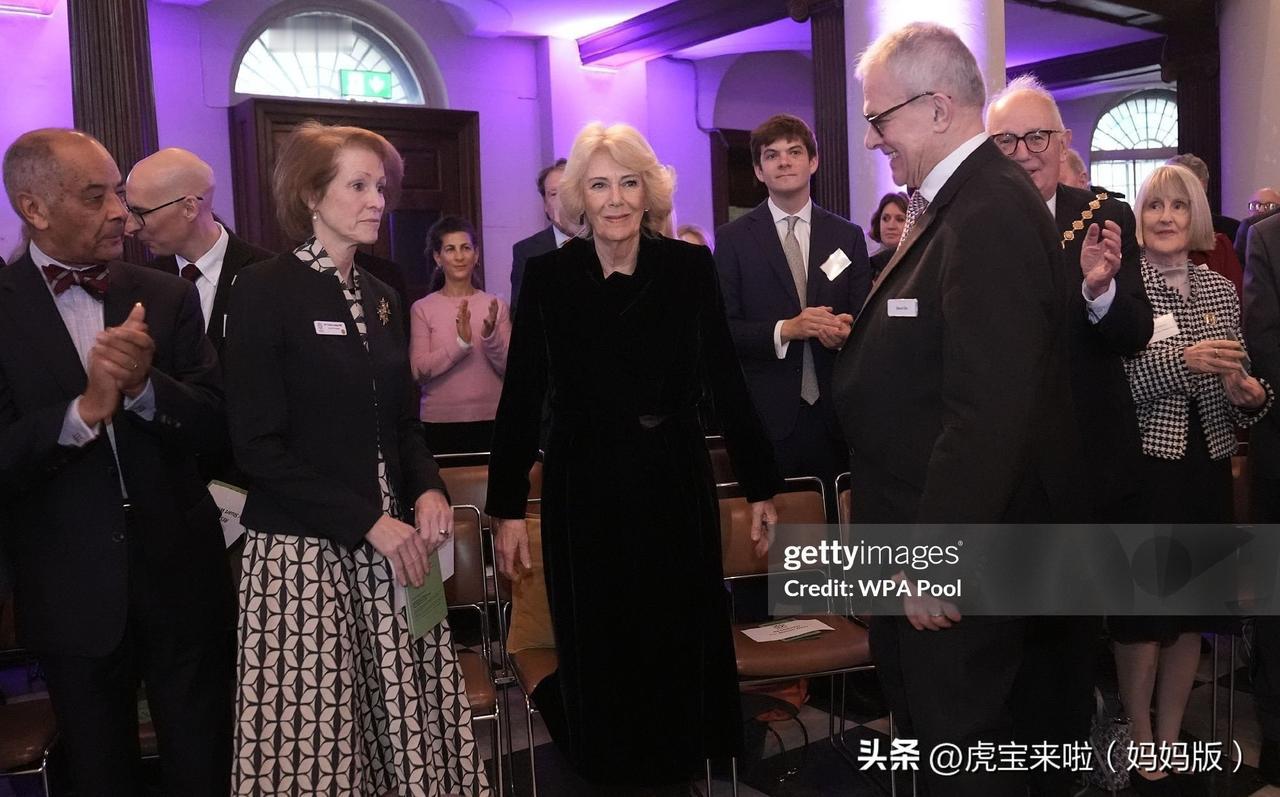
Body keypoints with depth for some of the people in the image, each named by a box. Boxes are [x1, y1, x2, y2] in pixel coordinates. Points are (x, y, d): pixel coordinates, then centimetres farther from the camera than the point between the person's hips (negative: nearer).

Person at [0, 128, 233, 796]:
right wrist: (85, 409, -29)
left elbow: (216, 423, -5)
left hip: (181, 574, 1)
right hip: (71, 591, -1)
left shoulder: (166, 297, 0)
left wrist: (145, 386, -23)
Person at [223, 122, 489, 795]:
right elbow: (258, 445, -12)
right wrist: (368, 523, -16)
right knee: (314, 737, 1)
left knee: (408, 723, 5)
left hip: (390, 540, 6)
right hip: (304, 549, -5)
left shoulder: (381, 298, 11)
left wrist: (428, 490, -3)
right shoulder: (264, 292, -8)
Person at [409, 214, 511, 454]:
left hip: (491, 419, 2)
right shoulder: (422, 309, 0)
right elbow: (419, 371, -8)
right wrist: (461, 343, -20)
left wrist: (490, 336, -17)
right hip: (441, 423, -1)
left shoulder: (496, 306, 5)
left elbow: (509, 368, 1)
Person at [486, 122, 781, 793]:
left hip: (676, 486, 1)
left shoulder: (689, 267, -2)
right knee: (598, 655, 9)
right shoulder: (548, 274, -3)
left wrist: (760, 486, 3)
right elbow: (521, 398, 0)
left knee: (681, 650, 11)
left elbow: (726, 382, 2)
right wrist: (508, 508, -1)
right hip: (583, 493, -1)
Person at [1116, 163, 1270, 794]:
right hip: (1143, 466, -5)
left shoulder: (1222, 290, 9)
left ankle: (1171, 741, 27)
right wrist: (1182, 360, -26)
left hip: (1207, 466, 5)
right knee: (1141, 607, 3)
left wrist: (1250, 394, -6)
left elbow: (1237, 384, 16)